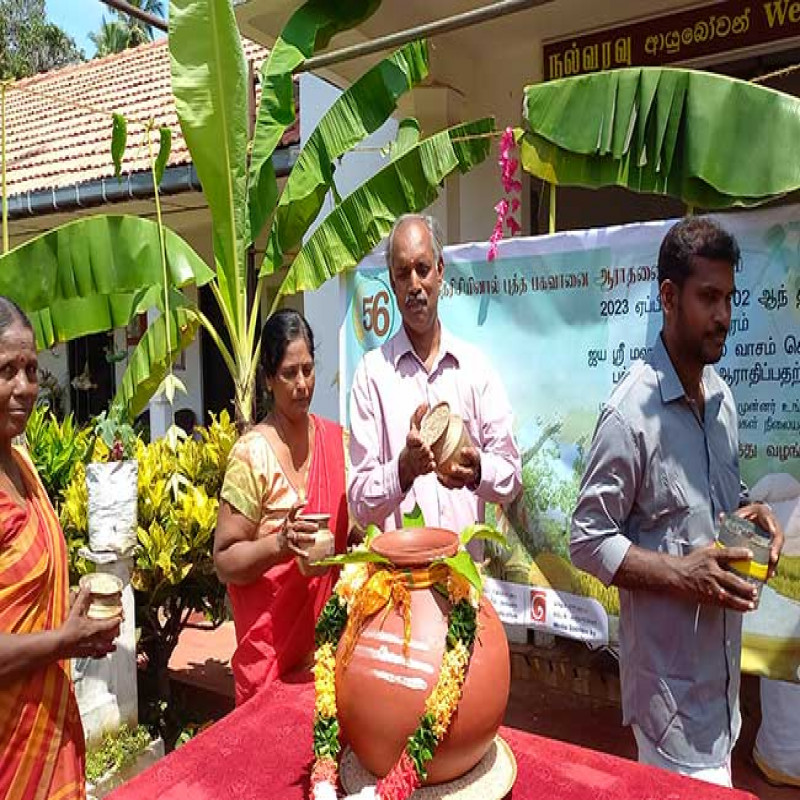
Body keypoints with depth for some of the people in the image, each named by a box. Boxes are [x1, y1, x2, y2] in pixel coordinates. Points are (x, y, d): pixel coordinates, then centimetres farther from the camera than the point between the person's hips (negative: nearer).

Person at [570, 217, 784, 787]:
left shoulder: (722, 397, 4)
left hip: (722, 663, 8)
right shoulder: (630, 414, -20)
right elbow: (588, 542, -16)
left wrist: (748, 512, -3)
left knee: (717, 776, 23)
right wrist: (681, 575, -24)